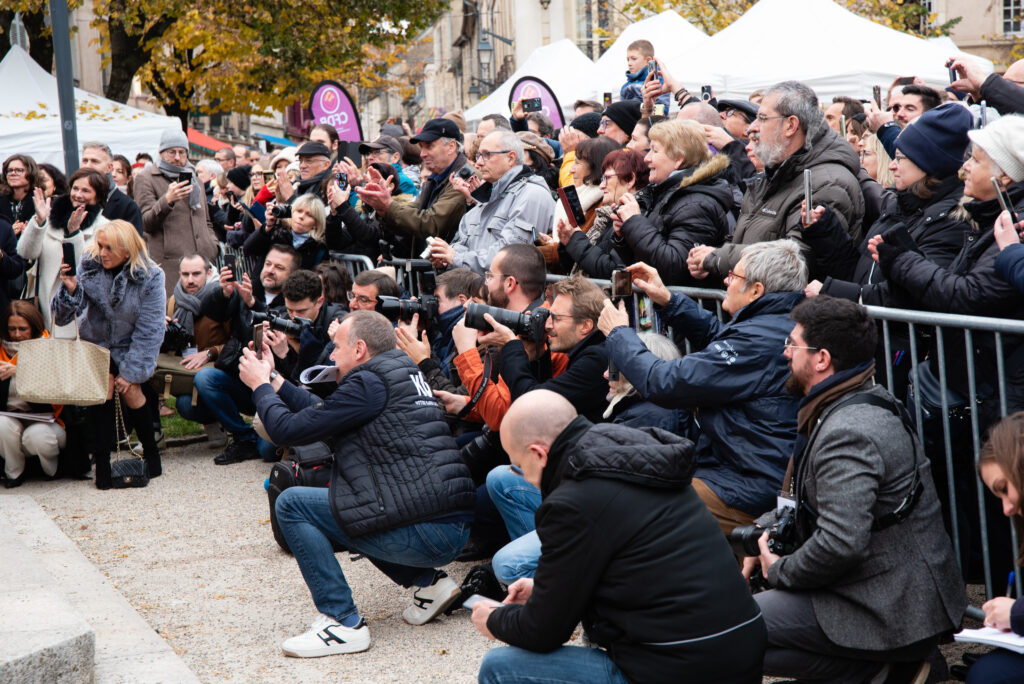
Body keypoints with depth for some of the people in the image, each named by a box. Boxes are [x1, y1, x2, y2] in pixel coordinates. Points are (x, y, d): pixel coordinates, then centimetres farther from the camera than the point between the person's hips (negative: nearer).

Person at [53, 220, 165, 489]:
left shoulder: (150, 276, -20)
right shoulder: (88, 265, -19)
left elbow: (149, 331, -15)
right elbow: (62, 318, -21)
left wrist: (131, 371, -18)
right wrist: (70, 290, -41)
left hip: (131, 346, -1)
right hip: (96, 342, 1)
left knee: (130, 389, -19)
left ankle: (151, 451, 4)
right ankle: (102, 461, -16)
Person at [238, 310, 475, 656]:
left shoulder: (369, 384, -10)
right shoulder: (402, 374, 19)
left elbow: (288, 429, -7)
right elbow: (324, 412, 25)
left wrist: (260, 385, 10)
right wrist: (274, 380, 28)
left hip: (427, 534, -10)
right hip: (455, 529, 10)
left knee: (292, 504, -2)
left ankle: (343, 623, -2)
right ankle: (428, 582, 19)